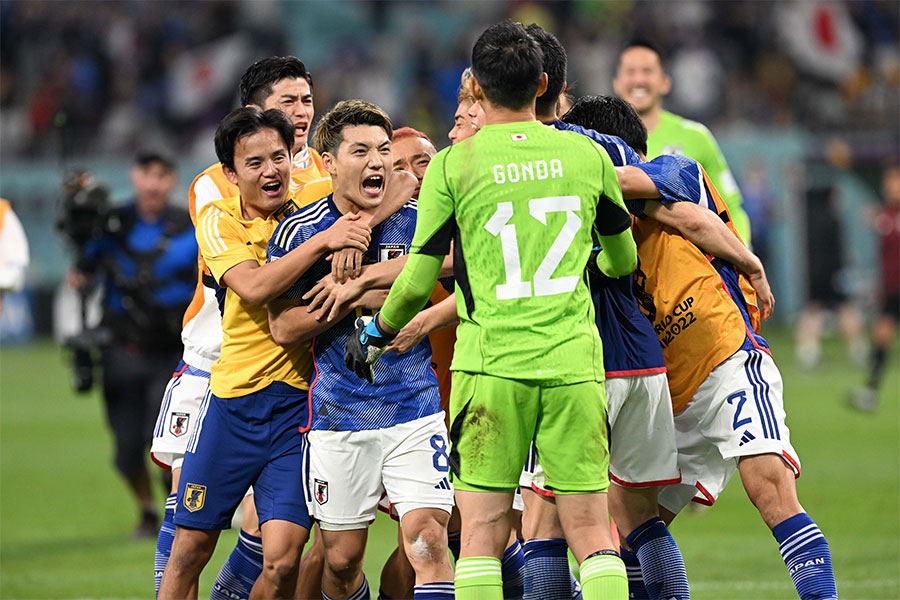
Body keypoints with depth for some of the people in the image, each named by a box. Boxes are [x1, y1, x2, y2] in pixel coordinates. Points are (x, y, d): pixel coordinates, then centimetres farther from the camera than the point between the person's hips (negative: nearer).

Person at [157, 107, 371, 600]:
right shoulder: (219, 221, -2)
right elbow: (254, 287, -19)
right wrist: (322, 241, -29)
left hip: (299, 398, 0)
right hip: (233, 394, 0)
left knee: (282, 560, -10)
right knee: (190, 549, 5)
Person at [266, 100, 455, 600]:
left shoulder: (418, 221, -1)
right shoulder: (299, 231, -2)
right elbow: (283, 326, -5)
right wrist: (356, 296, -14)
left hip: (415, 406, 0)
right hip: (339, 415, 0)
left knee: (428, 543, -16)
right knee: (342, 559, 6)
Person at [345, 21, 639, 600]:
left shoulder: (453, 165, -1)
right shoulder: (588, 156, 6)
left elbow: (419, 280, 2)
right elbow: (623, 260, 20)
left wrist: (376, 334, 22)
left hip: (491, 363, -2)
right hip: (574, 361, 2)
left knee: (483, 536, 2)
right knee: (593, 536, 4)